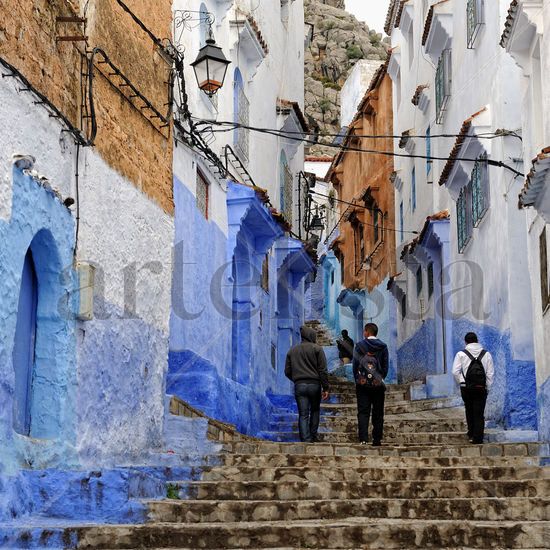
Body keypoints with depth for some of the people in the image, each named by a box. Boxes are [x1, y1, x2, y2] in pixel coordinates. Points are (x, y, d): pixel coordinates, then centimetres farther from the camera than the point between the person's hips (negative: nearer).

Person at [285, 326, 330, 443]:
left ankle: (306, 439, -8)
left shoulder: (292, 350, 12)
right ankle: (313, 436, 18)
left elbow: (287, 372, 14)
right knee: (315, 410, 17)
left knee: (303, 414, 2)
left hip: (299, 385, 2)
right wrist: (325, 388, -3)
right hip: (314, 385, -2)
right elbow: (322, 370, -6)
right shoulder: (317, 349, -1)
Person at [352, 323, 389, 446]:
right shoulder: (383, 347, 1)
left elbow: (355, 364, -2)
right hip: (378, 385, 1)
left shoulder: (360, 345, -3)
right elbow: (386, 366, 2)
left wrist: (357, 379, 8)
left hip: (362, 384, -1)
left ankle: (363, 439, -12)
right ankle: (377, 439, 5)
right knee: (378, 413, 7)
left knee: (363, 412, -1)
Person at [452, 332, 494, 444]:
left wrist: (461, 383, 8)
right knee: (479, 414, 3)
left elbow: (455, 372, -5)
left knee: (469, 411, 20)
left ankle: (471, 434, 22)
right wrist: (487, 388, 9)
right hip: (481, 388, 0)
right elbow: (490, 373, 4)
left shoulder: (461, 354, 0)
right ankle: (478, 438, -1)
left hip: (466, 388, 0)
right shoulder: (486, 354, 5)